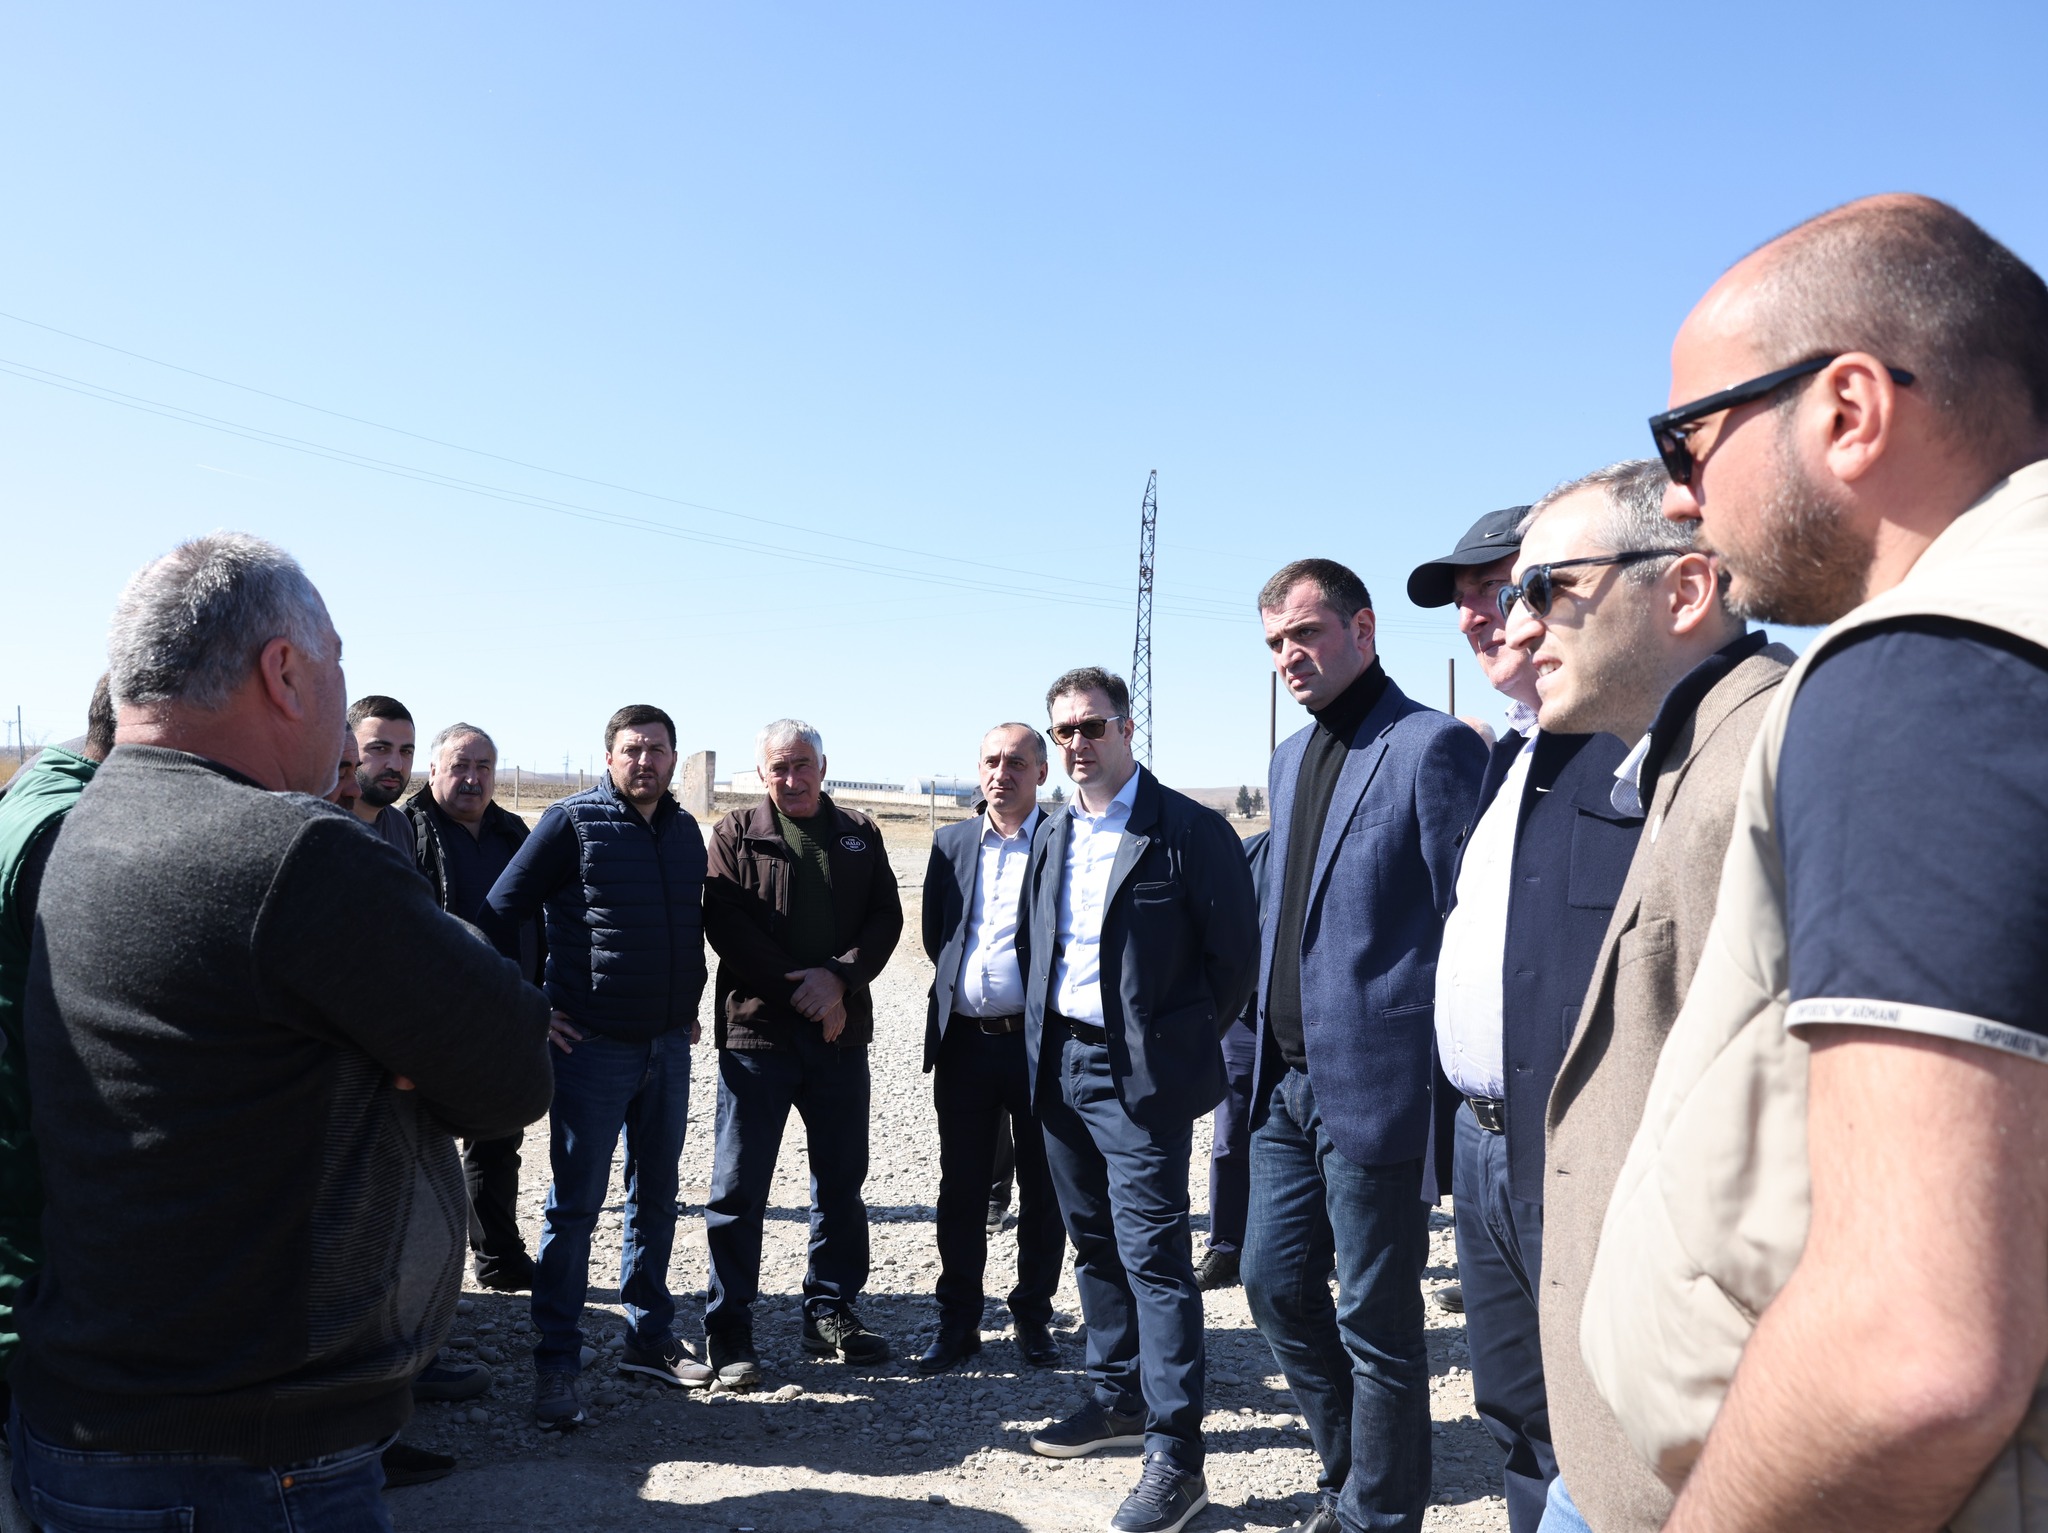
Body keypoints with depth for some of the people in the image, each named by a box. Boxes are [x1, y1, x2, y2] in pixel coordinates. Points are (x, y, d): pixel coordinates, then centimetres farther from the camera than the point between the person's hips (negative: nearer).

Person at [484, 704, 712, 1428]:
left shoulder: (686, 830, 8)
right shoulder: (574, 820, -9)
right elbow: (501, 912, -8)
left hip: (668, 1044, 6)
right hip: (593, 1044, -5)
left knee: (656, 1198, 14)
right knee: (574, 1205, 1)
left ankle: (649, 1338, 27)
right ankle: (556, 1364, 12)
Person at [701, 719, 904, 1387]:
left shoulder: (860, 835, 11)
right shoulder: (736, 834, 3)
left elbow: (886, 918, 4)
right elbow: (725, 925, -7)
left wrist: (839, 978, -12)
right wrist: (800, 991, -12)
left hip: (841, 1032, 3)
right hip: (756, 1027, -3)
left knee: (841, 1180, 11)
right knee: (739, 1186, 1)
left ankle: (831, 1313, 25)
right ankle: (729, 1331, 11)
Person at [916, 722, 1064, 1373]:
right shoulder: (952, 843, 10)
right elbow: (935, 935, 14)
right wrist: (961, 984, 6)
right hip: (964, 1041, 3)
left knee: (1042, 1187, 8)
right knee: (961, 1187, 10)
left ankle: (1033, 1316, 24)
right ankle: (958, 1320, 23)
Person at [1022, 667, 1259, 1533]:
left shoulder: (1190, 832, -9)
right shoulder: (1053, 838, 12)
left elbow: (1234, 957, -7)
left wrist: (1176, 1047, -5)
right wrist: (1041, 1042, 10)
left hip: (1138, 1073, -7)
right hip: (1060, 1064, 7)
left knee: (1152, 1253, -6)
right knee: (1096, 1244, 17)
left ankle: (1174, 1454, 3)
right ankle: (1119, 1400, 33)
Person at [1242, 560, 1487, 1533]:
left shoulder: (1433, 745, -11)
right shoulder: (1289, 758, 14)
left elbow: (1462, 924, -13)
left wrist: (1437, 1079, -13)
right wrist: (1273, 1034, 16)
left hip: (1373, 1084, -8)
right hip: (1290, 1082, 8)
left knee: (1377, 1320, 5)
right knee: (1276, 1284, 16)